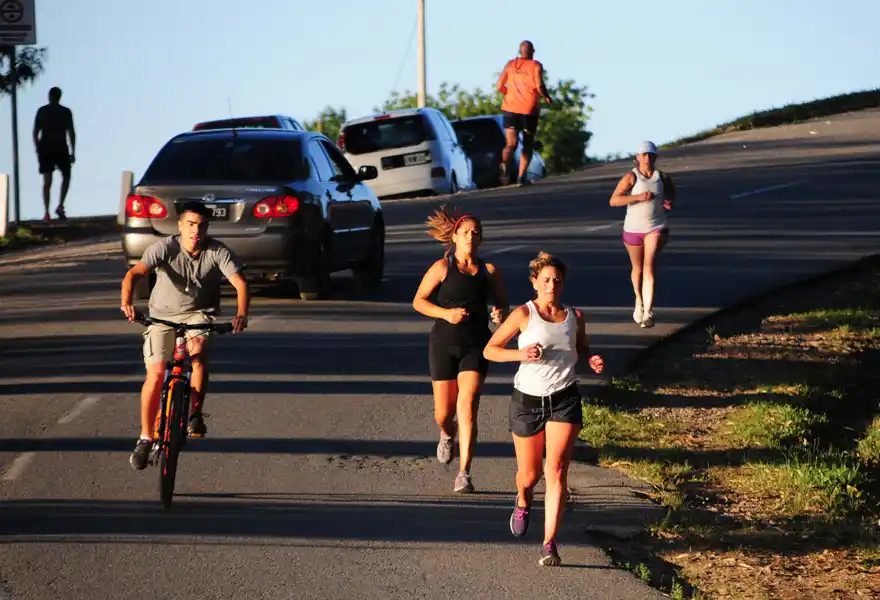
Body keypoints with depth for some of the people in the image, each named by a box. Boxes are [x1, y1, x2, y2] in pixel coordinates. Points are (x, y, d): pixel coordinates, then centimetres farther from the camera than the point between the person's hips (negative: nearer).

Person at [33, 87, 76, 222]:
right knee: (66, 176, 16)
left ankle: (46, 213, -8)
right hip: (61, 147, -1)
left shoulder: (42, 111, 6)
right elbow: (71, 132, -1)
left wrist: (38, 150, 11)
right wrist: (73, 152, 3)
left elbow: (35, 132, 3)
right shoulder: (66, 112, 2)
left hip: (45, 148, 1)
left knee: (47, 181, 1)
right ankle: (60, 206, -2)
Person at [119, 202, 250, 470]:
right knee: (155, 373, -15)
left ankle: (196, 413, -15)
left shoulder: (217, 252, -15)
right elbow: (135, 273, -30)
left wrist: (241, 314, -43)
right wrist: (126, 301, -50)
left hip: (199, 314, 0)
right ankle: (145, 438, -1)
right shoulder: (165, 248, -19)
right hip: (163, 315, 0)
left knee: (198, 350, -32)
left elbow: (239, 283, -24)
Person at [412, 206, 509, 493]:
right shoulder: (442, 268, -1)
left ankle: (464, 474, -15)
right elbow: (418, 301, 1)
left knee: (467, 407, -15)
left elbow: (502, 302, 18)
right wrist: (446, 314, -15)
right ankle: (447, 435, 45)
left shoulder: (489, 271, 5)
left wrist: (500, 313, -6)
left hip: (475, 345, 0)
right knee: (444, 413, 5)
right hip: (444, 343, 0)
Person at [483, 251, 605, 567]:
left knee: (556, 471, -14)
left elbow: (582, 348, 23)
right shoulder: (524, 314, -5)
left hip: (564, 400, 1)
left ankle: (549, 544, -14)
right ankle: (523, 502, 49)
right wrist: (521, 354, -19)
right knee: (529, 475, 10)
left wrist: (592, 360, 0)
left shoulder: (574, 317, 4)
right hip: (528, 399, -1)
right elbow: (490, 350, -2)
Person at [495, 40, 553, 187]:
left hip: (510, 108, 2)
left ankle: (504, 164, -35)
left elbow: (499, 86, 8)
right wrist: (547, 98, 6)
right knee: (527, 145, 14)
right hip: (529, 109, -2)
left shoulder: (511, 64, 9)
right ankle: (521, 177, 6)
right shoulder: (536, 66, -1)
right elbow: (539, 86, -14)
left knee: (511, 143, -3)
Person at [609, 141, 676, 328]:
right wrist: (638, 197, -28)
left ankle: (648, 312, -22)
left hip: (656, 227, 0)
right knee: (638, 268, 16)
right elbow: (613, 200, -18)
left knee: (649, 266, -16)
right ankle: (639, 301, 45)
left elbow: (671, 191, 23)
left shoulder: (662, 177, 1)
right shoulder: (631, 177, -10)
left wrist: (670, 201, -1)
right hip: (634, 228, 0)